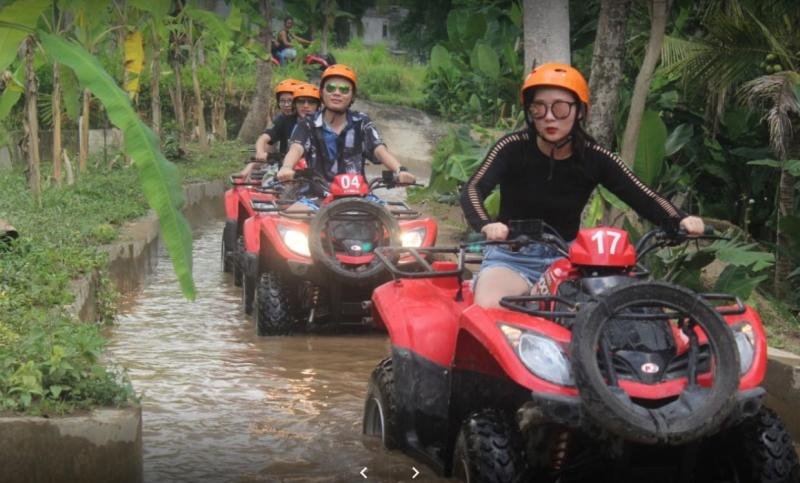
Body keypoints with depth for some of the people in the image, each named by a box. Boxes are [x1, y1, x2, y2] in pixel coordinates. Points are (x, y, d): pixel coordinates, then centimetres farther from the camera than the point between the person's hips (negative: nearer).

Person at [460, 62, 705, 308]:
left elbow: (644, 197, -12)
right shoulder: (512, 148, -12)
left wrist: (681, 220, -33)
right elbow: (473, 189, -26)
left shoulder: (595, 158, -6)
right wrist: (487, 225, -48)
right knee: (488, 308, -32)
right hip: (513, 256, -2)